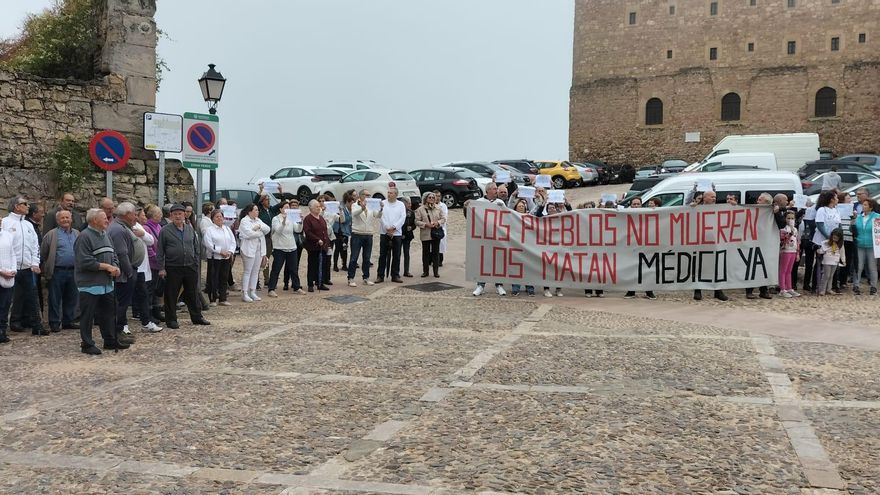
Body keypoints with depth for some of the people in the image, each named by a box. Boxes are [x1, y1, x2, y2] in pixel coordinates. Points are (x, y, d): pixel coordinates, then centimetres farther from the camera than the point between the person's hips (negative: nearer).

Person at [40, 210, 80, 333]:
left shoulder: (77, 234, 12)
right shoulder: (51, 234, -2)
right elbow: (43, 254, 0)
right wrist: (45, 270, -1)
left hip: (73, 271, 4)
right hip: (57, 271, -4)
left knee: (71, 298, 10)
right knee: (55, 299, 1)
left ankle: (68, 321, 20)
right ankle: (54, 323, 8)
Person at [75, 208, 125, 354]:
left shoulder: (105, 235, 13)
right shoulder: (84, 237, -14)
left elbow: (113, 255, 18)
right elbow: (85, 261, -21)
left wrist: (115, 267, -3)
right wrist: (106, 267, -18)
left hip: (106, 283, 8)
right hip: (90, 285, -8)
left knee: (109, 314, 15)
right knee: (87, 316, 2)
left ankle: (110, 340, 26)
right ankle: (87, 345, 10)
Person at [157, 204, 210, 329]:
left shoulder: (190, 229, 9)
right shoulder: (165, 231, -4)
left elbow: (196, 248, 16)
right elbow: (160, 251, -4)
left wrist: (196, 264, 10)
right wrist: (161, 268, -8)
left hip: (190, 267, 4)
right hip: (173, 268, -4)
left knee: (193, 294, 12)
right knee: (171, 295, 3)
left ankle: (197, 317, 23)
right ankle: (171, 320, 13)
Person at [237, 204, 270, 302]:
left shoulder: (258, 220, 16)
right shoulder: (244, 221, -6)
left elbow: (268, 229, 6)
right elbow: (249, 234, -19)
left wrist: (259, 227, -12)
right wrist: (260, 233, -5)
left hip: (259, 249, 7)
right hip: (249, 249, -7)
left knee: (256, 271, 8)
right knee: (247, 271, -4)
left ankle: (252, 292, 15)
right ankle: (244, 293, -1)